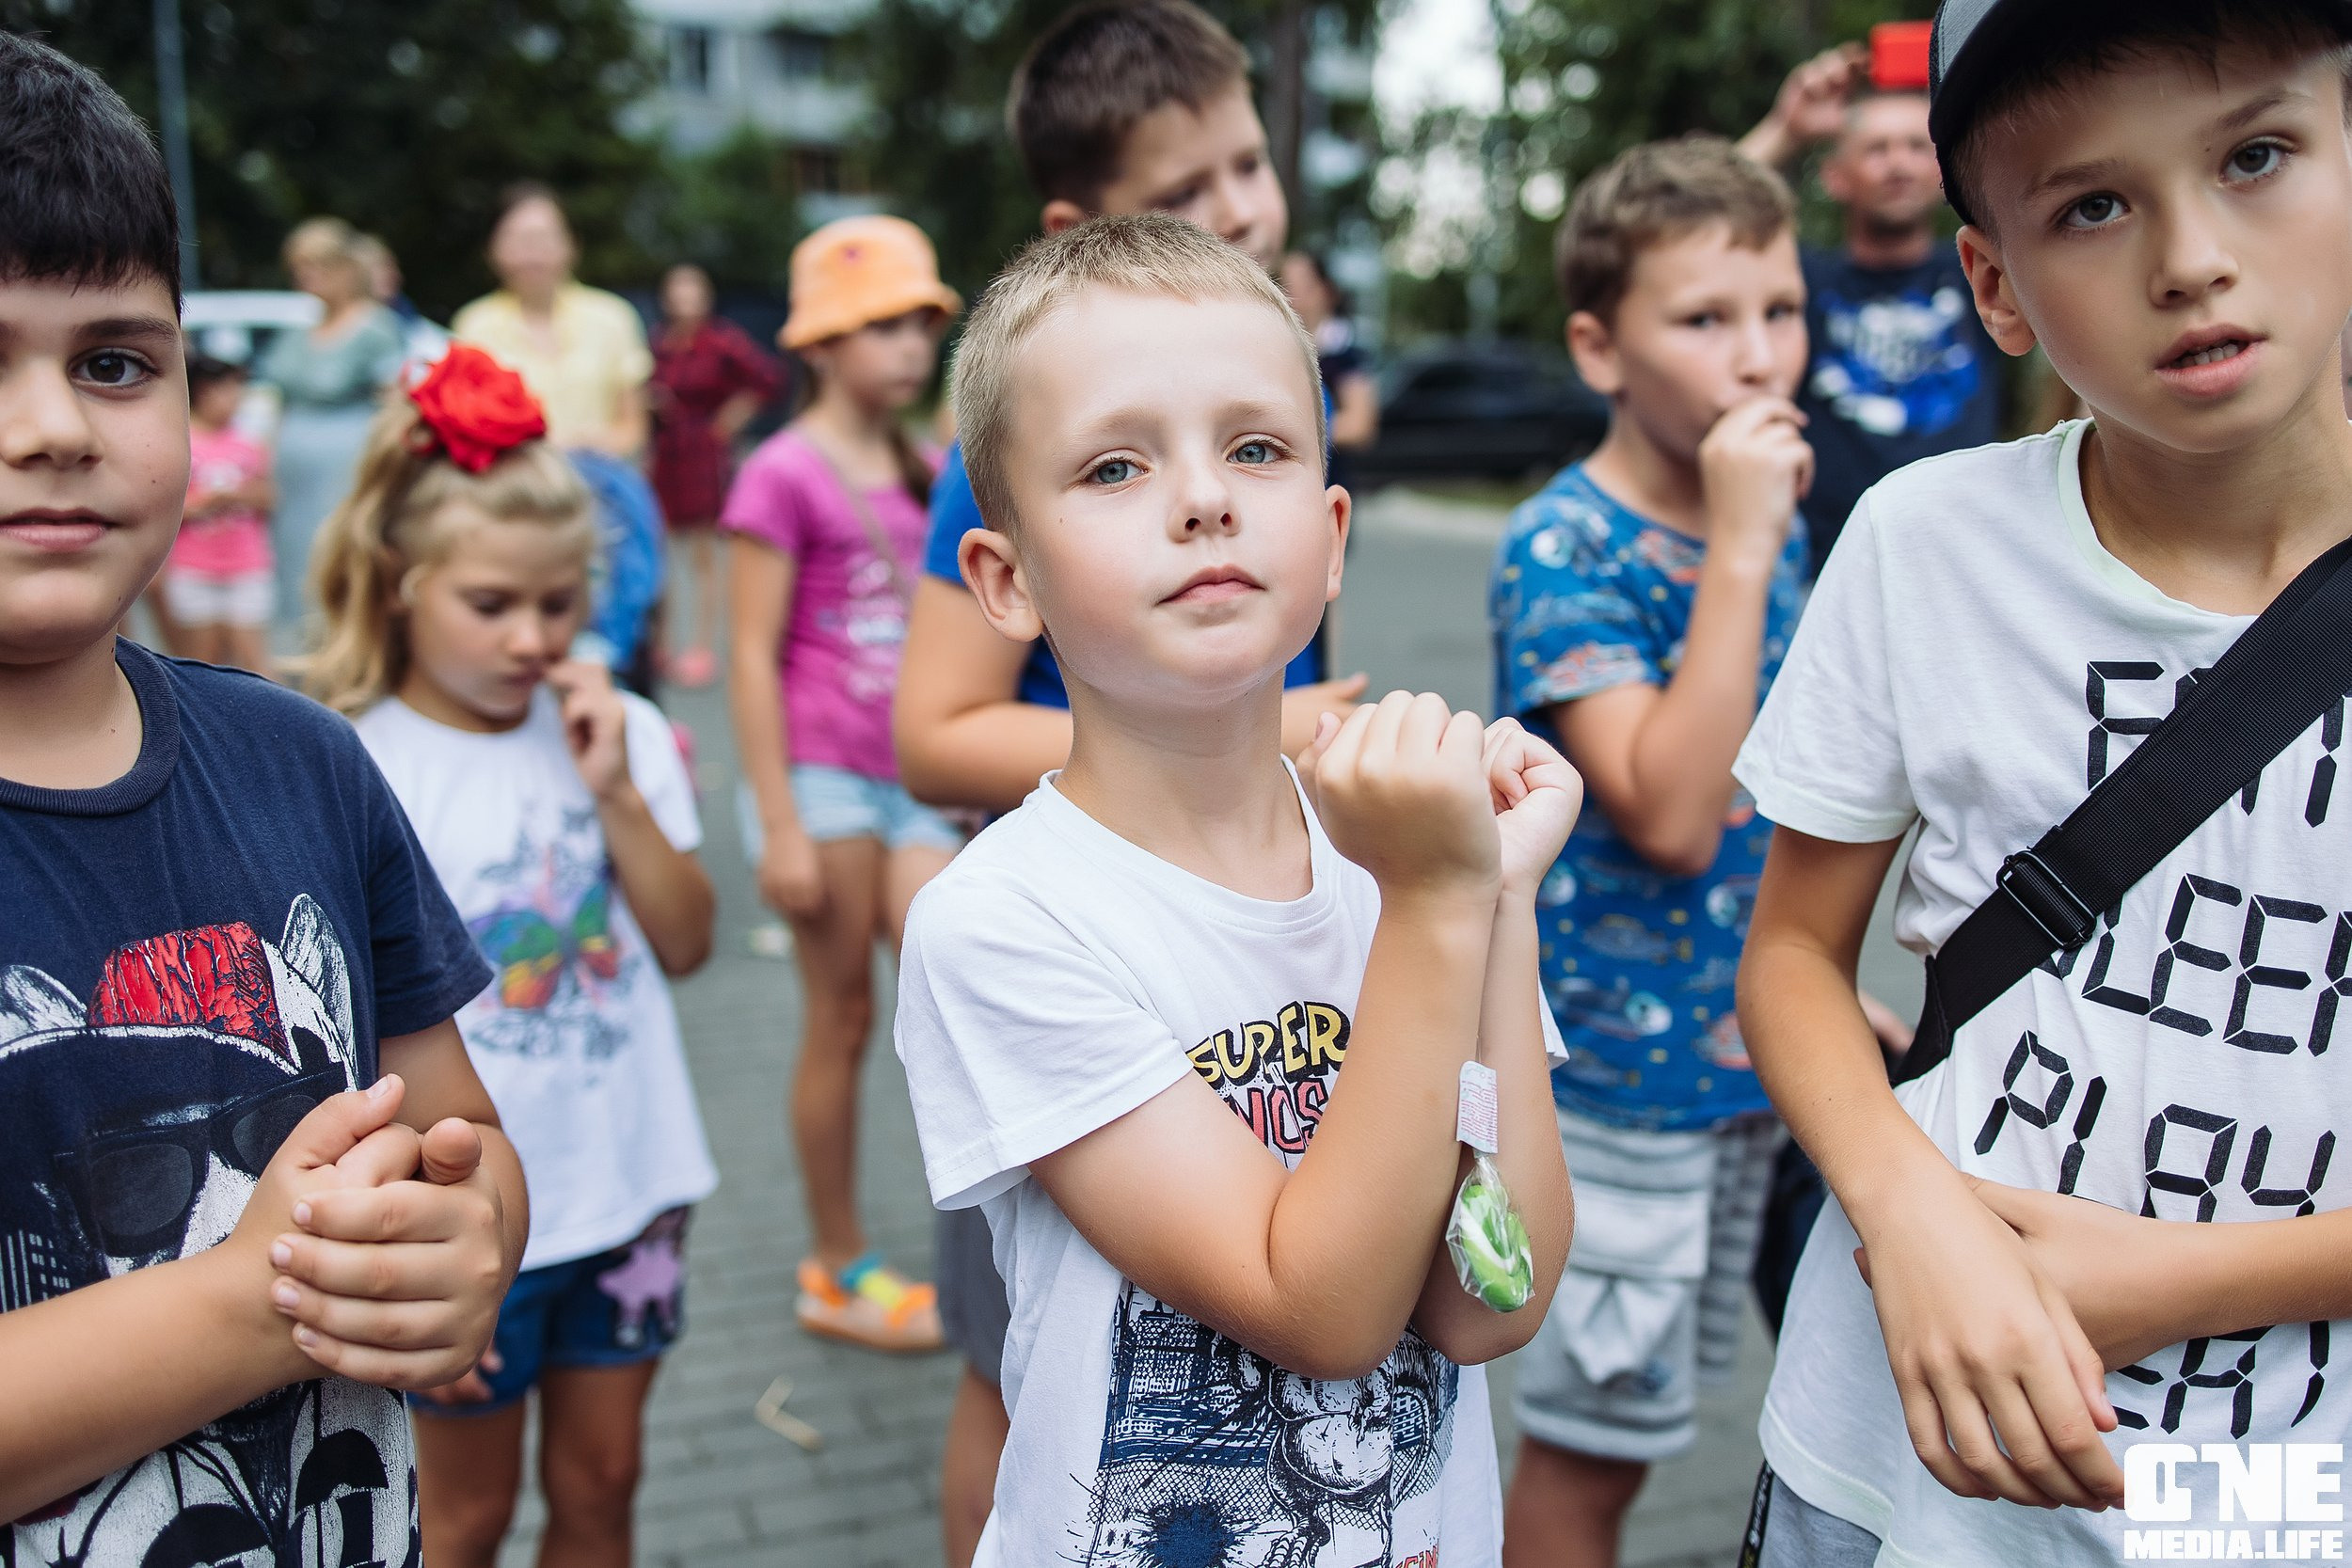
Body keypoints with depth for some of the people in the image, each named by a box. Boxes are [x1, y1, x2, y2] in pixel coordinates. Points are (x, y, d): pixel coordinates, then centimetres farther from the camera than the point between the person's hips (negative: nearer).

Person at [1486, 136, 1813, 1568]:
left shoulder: (1774, 519, 4)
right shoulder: (1563, 552, -18)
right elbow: (1669, 815, -29)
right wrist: (1739, 551, -28)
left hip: (1748, 1049, 7)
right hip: (1619, 1065, -7)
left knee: (1642, 1407, 20)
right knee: (1594, 1431, 7)